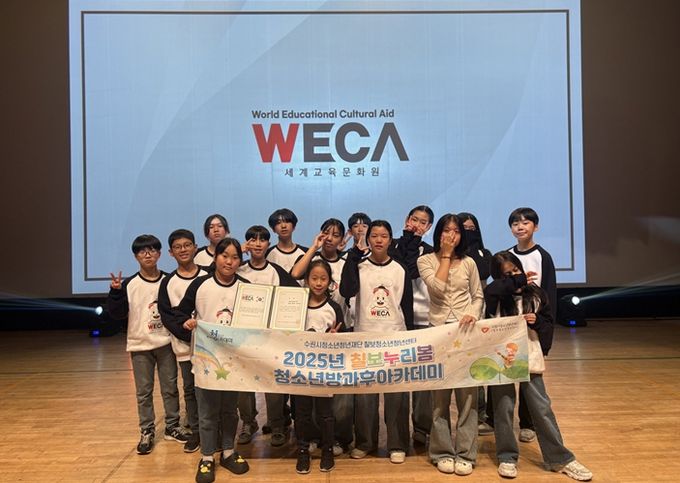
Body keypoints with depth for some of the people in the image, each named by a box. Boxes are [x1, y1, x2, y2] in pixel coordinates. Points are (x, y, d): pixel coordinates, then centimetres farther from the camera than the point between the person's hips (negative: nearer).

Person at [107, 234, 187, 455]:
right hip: (140, 345, -1)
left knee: (170, 387, 11)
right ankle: (147, 432, 20)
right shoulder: (129, 284, -5)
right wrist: (116, 292, -18)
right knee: (144, 391, 8)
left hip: (166, 343, 1)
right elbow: (117, 313, -6)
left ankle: (172, 426, 26)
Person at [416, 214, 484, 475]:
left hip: (466, 330, 1)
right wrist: (446, 255, -6)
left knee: (467, 392, 0)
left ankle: (465, 453, 8)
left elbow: (478, 296, 12)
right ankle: (443, 452, 13)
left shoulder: (469, 263, 10)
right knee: (440, 394, 3)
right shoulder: (425, 260, 3)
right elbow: (437, 288, -13)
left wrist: (473, 314, -8)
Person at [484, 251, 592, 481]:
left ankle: (560, 459, 19)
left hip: (530, 357, 1)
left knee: (542, 408, 6)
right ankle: (507, 457, 22)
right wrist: (517, 281, -17)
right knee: (504, 408, 6)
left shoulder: (535, 293, 4)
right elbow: (490, 290, -28)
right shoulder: (497, 296, -3)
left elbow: (549, 323, 12)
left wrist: (537, 321, -10)